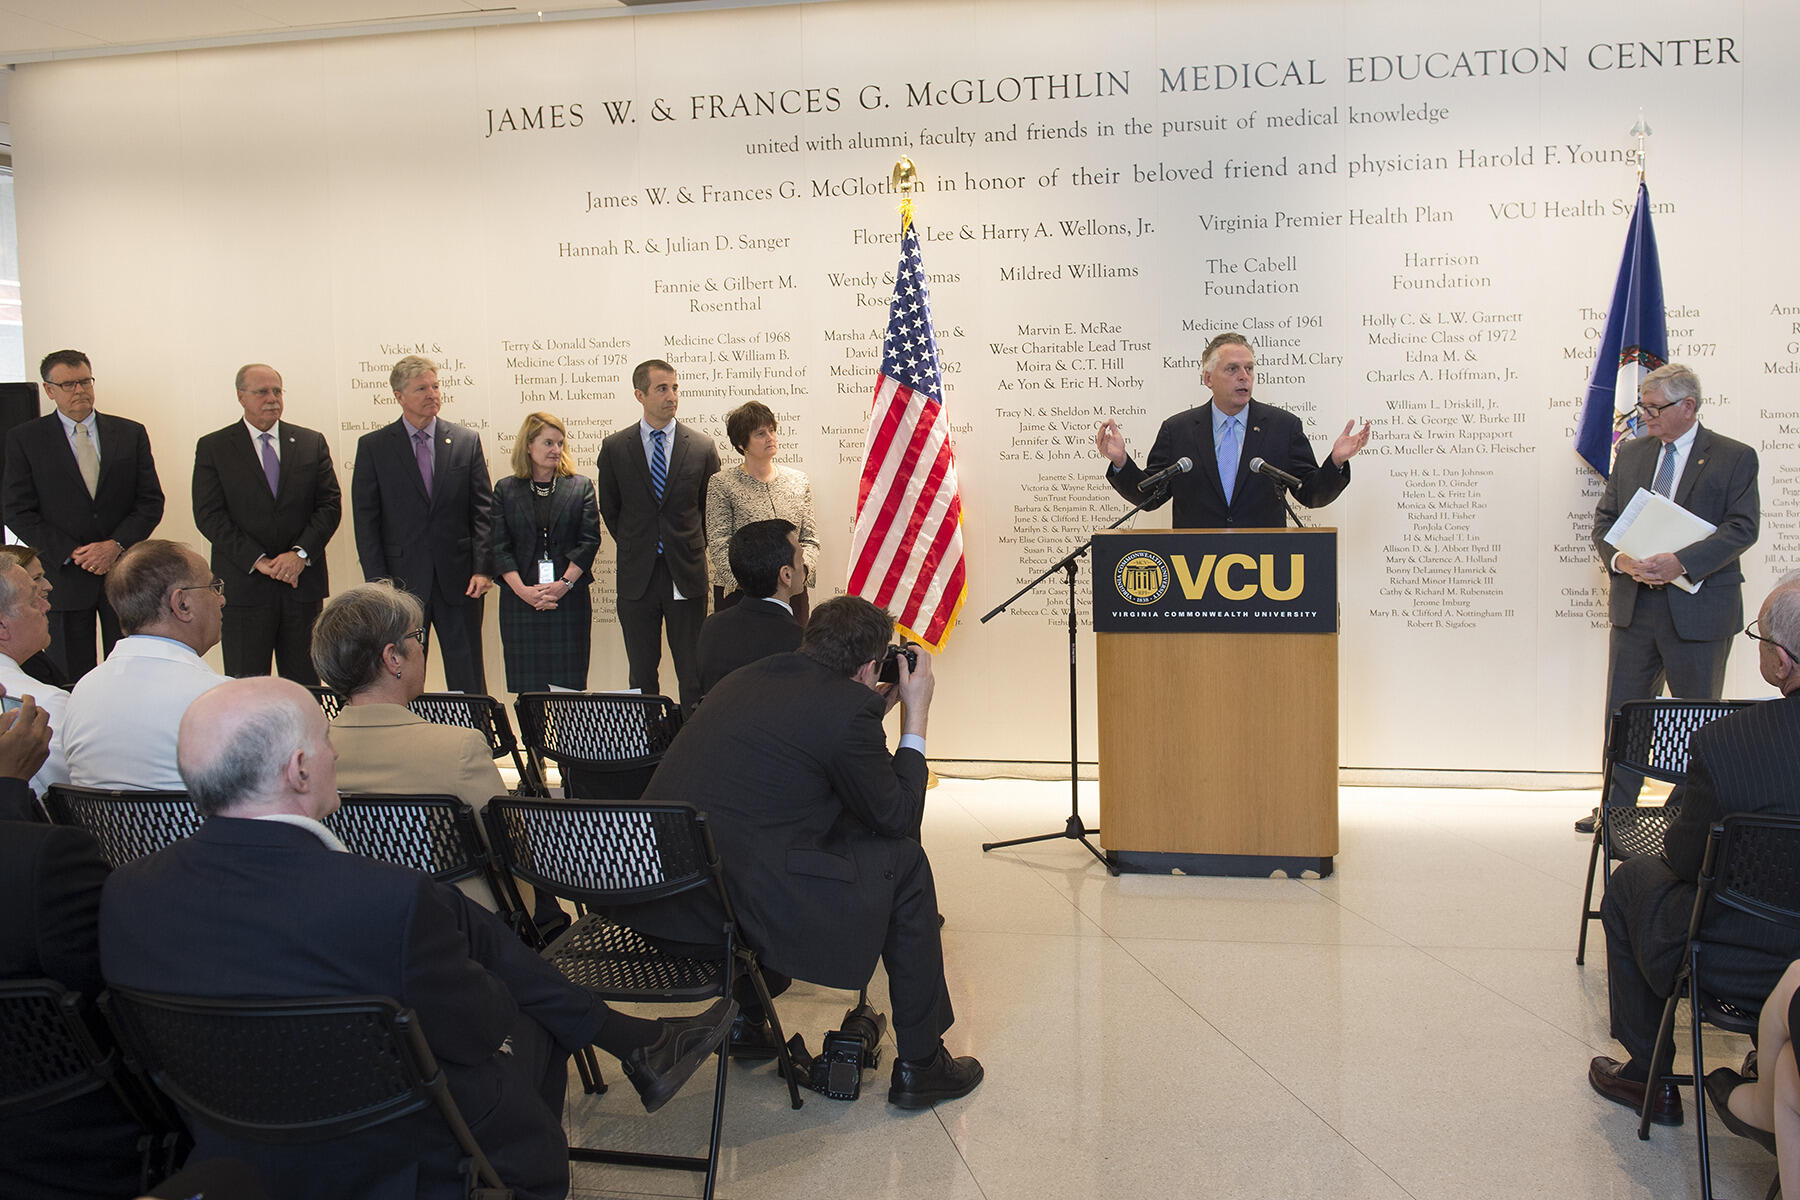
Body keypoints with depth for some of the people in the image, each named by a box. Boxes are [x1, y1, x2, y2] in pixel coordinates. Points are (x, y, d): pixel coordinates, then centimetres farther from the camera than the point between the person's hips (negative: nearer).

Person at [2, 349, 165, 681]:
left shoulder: (131, 434, 8)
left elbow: (151, 501, 5)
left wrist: (116, 545, -10)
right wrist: (71, 553, -11)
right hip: (63, 578, -1)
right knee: (71, 686, 4)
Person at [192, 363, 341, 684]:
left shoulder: (312, 443, 11)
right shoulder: (212, 448, 5)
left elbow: (330, 504, 4)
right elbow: (208, 516, -3)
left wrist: (300, 553, -11)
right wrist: (258, 561, -13)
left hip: (303, 583, 2)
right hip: (243, 585, -2)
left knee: (305, 687, 4)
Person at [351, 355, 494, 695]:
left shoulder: (467, 441, 7)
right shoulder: (373, 447, 4)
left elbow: (483, 510, 5)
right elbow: (365, 520, 1)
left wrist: (483, 568, -5)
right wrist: (378, 581, -7)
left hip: (459, 579, 1)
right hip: (401, 578, -1)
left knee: (468, 679, 4)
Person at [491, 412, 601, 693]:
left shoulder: (581, 487, 8)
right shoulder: (505, 490, 9)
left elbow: (589, 541, 1)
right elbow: (499, 547, 2)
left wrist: (563, 584, -11)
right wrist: (523, 590, -11)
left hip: (570, 599, 0)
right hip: (520, 600, 1)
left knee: (569, 684, -2)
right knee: (524, 683, 1)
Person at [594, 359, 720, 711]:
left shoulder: (702, 447, 2)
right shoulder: (614, 448, 2)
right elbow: (609, 509, 13)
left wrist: (693, 550, 7)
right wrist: (633, 549, 11)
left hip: (686, 576, -1)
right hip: (637, 576, 1)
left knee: (693, 672, 2)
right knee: (642, 672, 8)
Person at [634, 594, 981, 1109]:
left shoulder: (744, 679, 14)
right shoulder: (848, 707, -9)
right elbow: (897, 818, 1)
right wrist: (915, 719, 10)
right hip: (735, 900, -8)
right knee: (905, 862, 8)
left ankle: (745, 1017, 40)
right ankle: (920, 1063, 17)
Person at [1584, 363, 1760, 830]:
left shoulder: (1735, 458, -3)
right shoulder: (1631, 454, 11)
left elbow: (1742, 528, -12)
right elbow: (1604, 519, 9)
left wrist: (1682, 562, -24)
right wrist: (1619, 558, -12)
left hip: (1699, 608, -4)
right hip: (1634, 604, 4)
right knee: (1622, 712, 9)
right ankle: (1616, 807, 20)